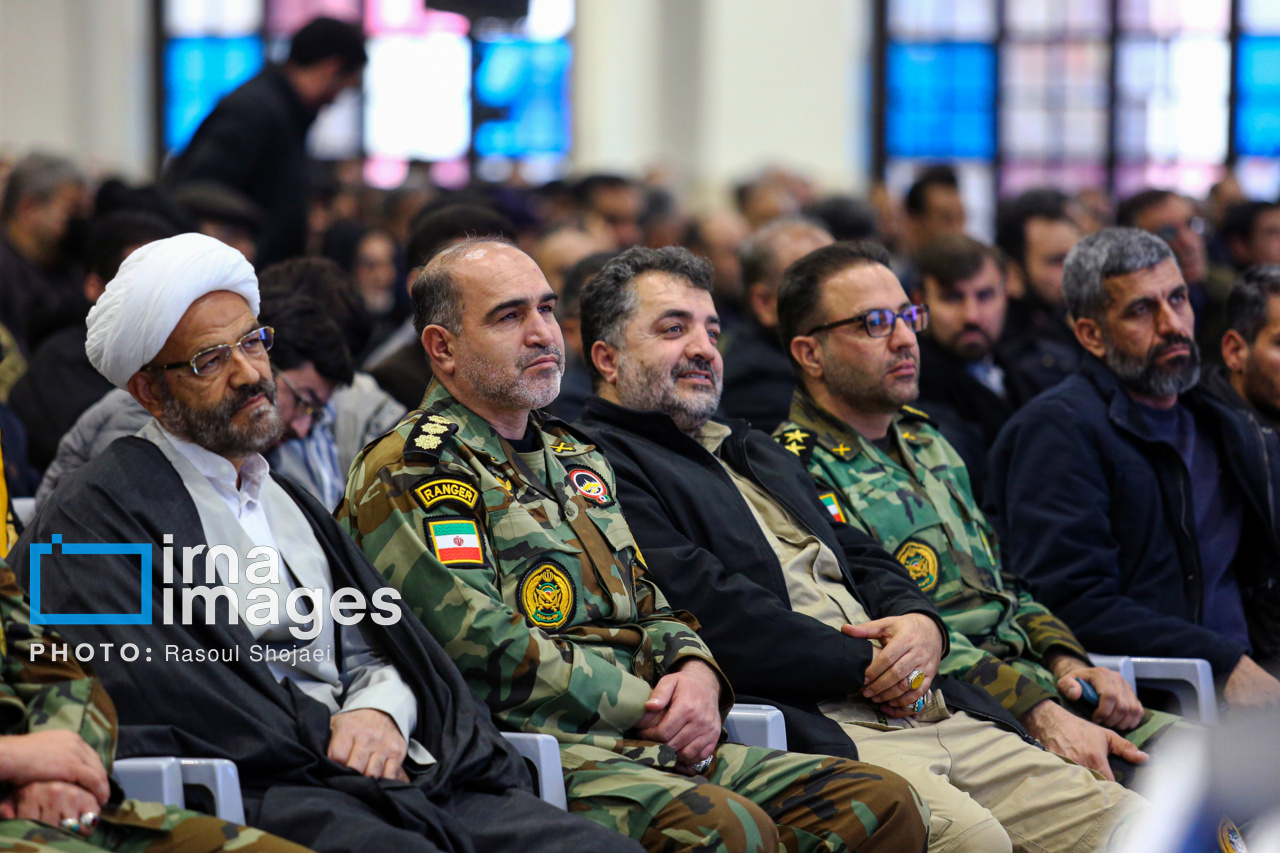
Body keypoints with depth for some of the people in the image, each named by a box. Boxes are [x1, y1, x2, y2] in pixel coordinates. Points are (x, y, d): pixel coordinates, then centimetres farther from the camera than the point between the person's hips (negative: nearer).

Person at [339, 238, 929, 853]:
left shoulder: (574, 458, 26)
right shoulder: (407, 475, -2)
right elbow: (484, 652, -13)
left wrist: (695, 674, 2)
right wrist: (649, 707, -10)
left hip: (662, 747, 8)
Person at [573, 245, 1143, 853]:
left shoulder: (759, 454, 31)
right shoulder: (604, 465, 0)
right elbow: (706, 610, -13)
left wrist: (920, 623, 1)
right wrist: (866, 666, -9)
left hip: (937, 713, 9)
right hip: (808, 729, -8)